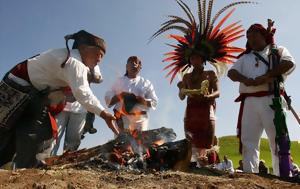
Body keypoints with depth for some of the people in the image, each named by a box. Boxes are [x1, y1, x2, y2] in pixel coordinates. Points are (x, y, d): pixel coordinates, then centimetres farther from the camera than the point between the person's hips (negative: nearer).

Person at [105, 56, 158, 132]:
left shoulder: (146, 83, 13)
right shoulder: (119, 81, 14)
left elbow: (154, 102, 8)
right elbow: (108, 99, 10)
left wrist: (143, 100, -11)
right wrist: (119, 96, -9)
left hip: (140, 119, 0)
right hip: (122, 118, 0)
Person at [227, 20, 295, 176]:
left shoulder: (277, 50, 17)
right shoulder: (245, 57, 28)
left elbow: (290, 63, -5)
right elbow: (232, 72, 11)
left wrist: (266, 77, -15)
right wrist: (245, 79, -11)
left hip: (270, 100, -3)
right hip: (249, 102, 4)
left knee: (278, 139, -8)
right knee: (248, 140, -3)